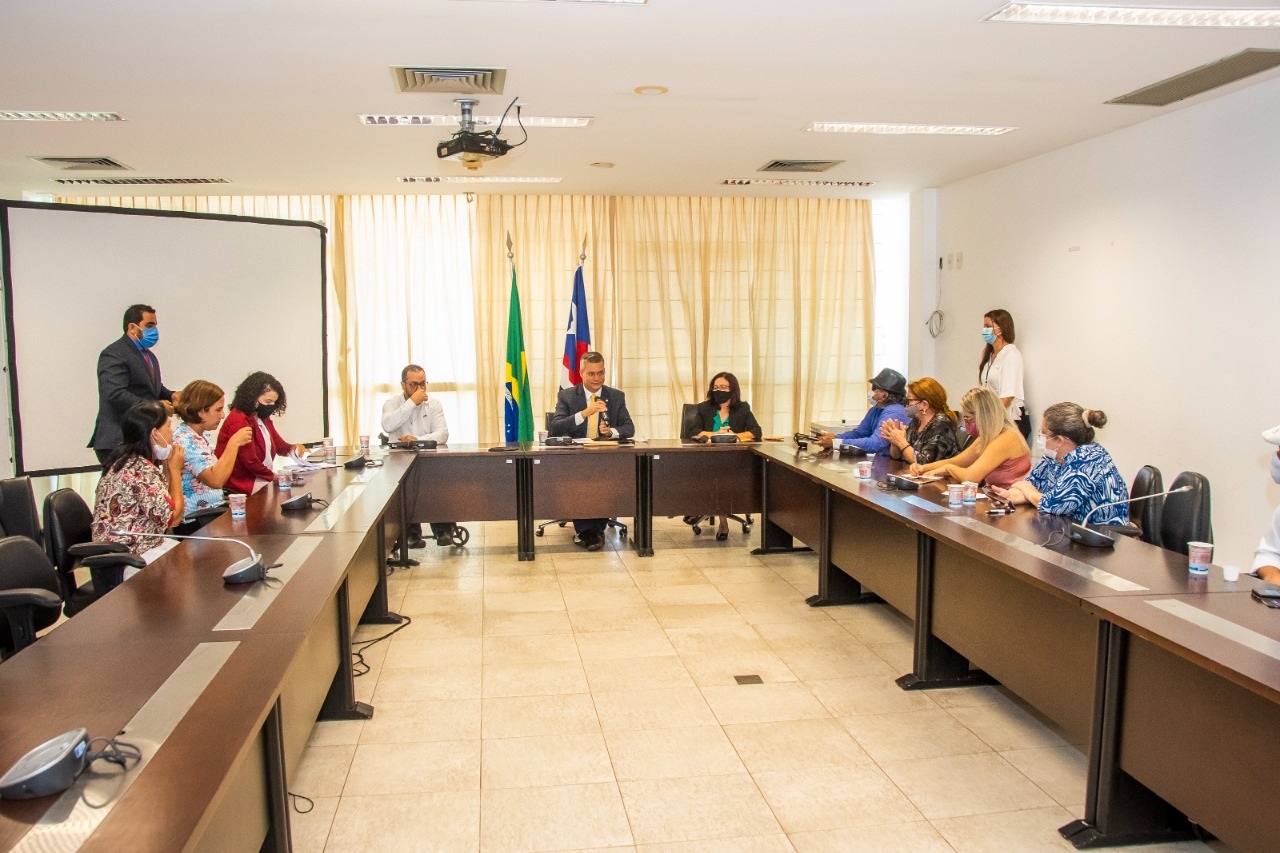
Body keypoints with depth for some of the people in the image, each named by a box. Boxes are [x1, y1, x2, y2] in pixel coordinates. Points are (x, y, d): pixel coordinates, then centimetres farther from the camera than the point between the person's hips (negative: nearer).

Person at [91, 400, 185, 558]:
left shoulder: (129, 460, 7)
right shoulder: (142, 470, -21)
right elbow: (174, 517, -18)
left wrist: (167, 465, 3)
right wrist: (175, 468, -10)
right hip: (132, 557, -9)